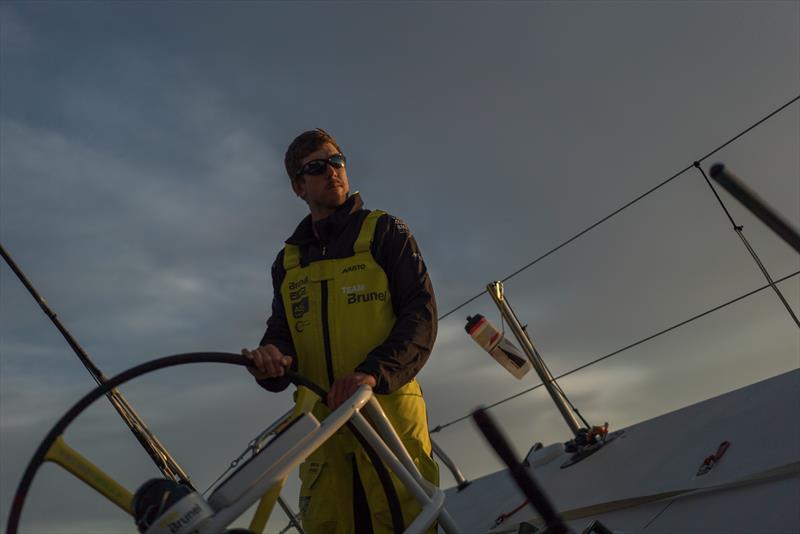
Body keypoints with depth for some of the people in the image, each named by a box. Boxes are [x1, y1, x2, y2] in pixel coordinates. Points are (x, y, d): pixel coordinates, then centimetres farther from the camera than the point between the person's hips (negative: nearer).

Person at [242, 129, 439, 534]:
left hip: (391, 412, -3)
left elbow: (421, 312, -3)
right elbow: (281, 333, 17)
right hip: (323, 423, 4)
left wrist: (374, 371, -19)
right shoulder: (287, 262, 20)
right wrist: (270, 357, -9)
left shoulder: (384, 231, 7)